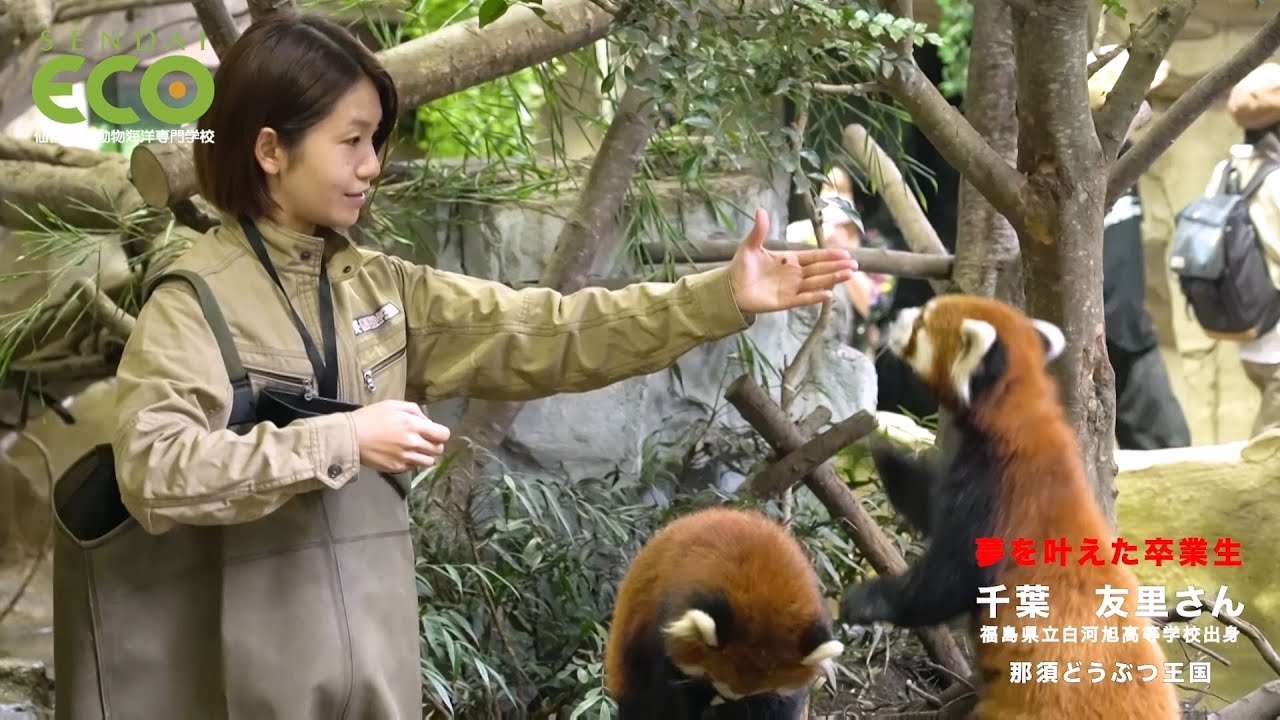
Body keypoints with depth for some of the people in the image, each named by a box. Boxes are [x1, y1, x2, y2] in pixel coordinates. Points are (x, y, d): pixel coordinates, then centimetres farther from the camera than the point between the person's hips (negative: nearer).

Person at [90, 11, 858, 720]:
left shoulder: (382, 289, 8)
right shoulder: (194, 301, -10)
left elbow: (543, 334, 2)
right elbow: (156, 471, -24)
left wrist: (723, 297, -6)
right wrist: (342, 440, -23)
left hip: (377, 651, 6)